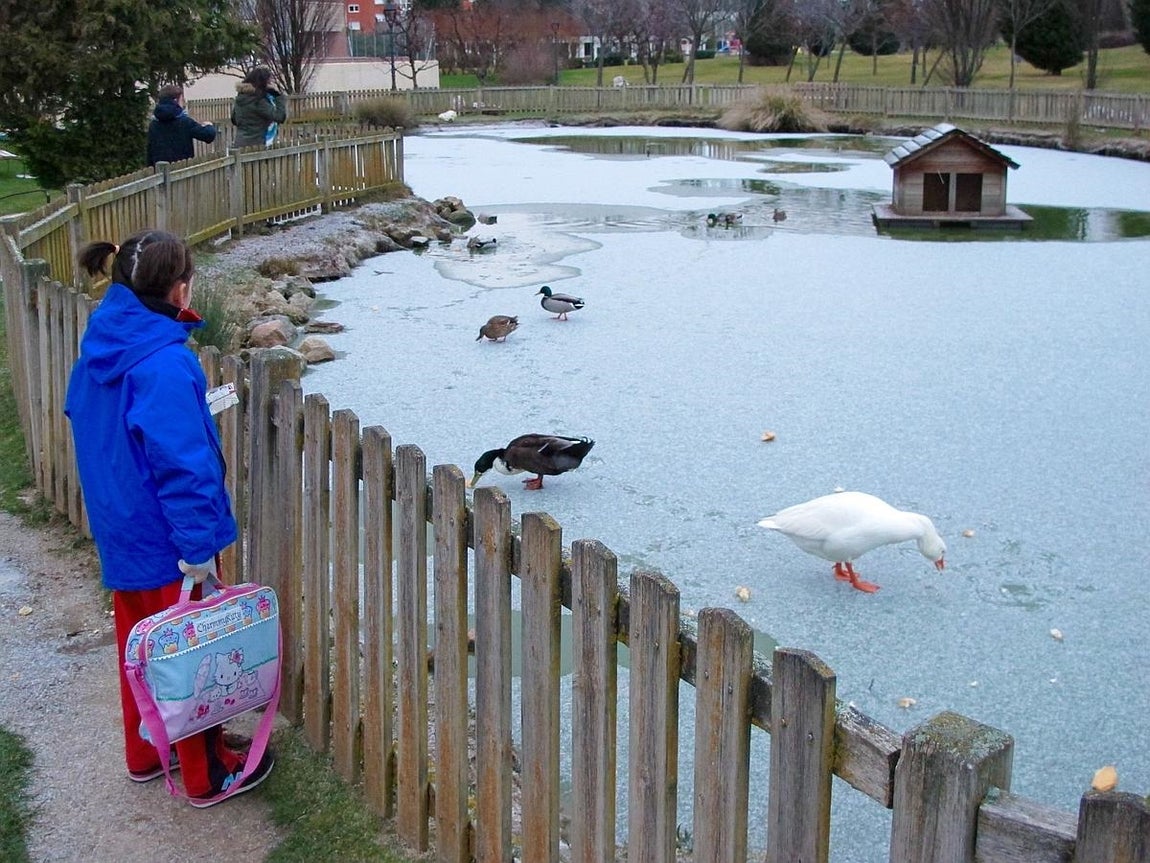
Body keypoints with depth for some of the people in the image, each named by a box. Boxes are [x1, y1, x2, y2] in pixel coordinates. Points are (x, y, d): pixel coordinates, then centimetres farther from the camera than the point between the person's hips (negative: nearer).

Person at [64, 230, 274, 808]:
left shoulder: (100, 346, 1)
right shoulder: (166, 363, -27)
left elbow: (83, 420, 15)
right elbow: (182, 462, -27)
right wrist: (197, 547, -23)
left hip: (117, 528, 8)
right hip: (165, 538, -8)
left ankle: (145, 754, 39)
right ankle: (207, 776, 22)